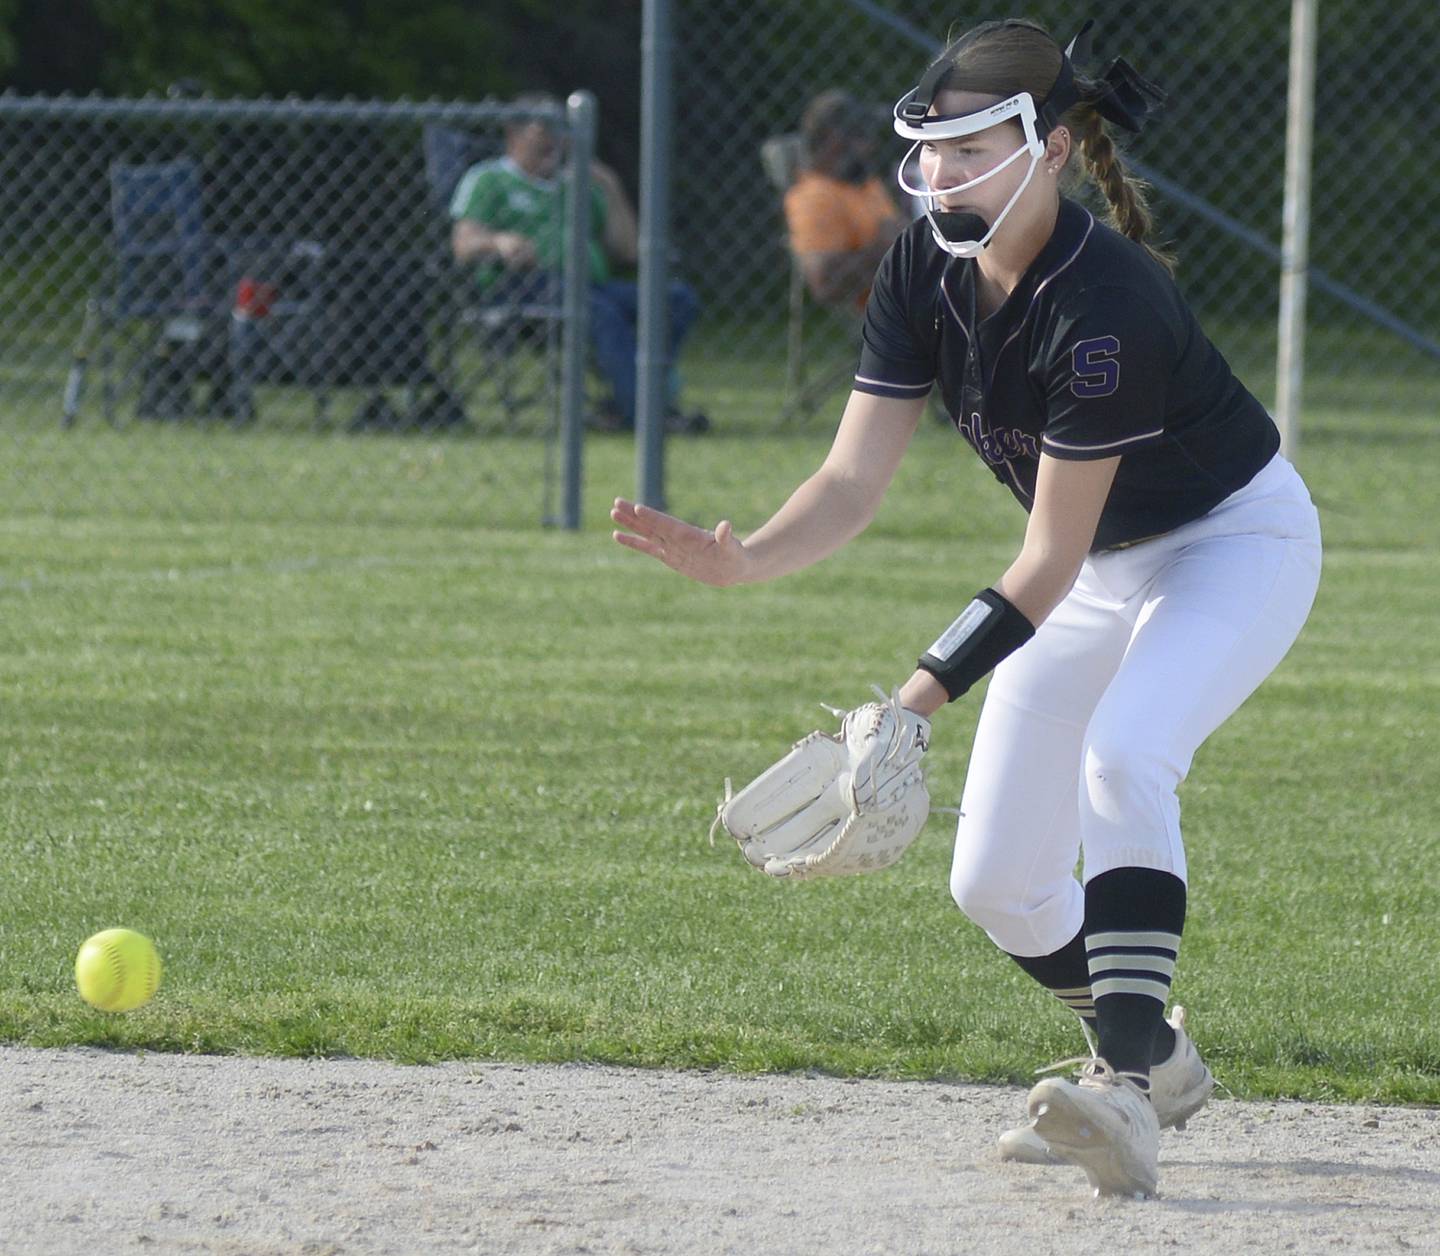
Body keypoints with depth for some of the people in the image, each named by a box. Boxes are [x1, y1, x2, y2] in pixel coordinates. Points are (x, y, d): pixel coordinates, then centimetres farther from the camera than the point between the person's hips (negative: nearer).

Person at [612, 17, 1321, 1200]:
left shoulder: (1104, 302, -35)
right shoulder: (925, 271, -14)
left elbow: (1047, 562, -33)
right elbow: (854, 481, -19)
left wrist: (923, 692, -42)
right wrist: (741, 560, -38)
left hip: (1238, 541, -8)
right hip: (1103, 563, 8)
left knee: (1121, 758, -36)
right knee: (995, 883, 4)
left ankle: (1130, 1084, -39)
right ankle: (1155, 1061, 30)